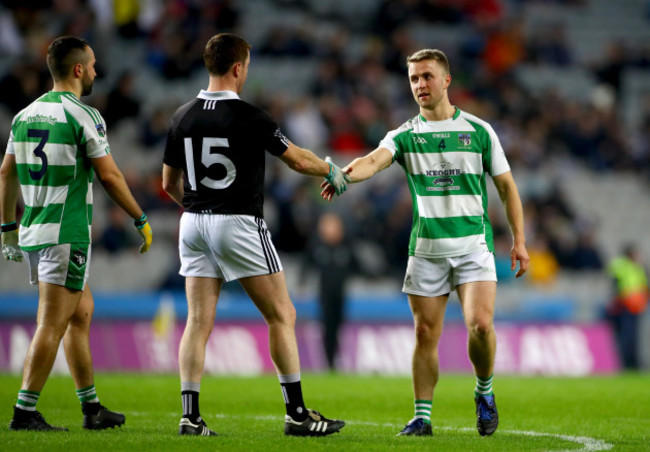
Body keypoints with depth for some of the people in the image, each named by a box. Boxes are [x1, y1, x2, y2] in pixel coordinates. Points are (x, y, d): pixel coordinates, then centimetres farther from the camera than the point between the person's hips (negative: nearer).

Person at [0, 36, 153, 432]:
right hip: (67, 234, -8)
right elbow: (109, 176, -11)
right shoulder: (83, 115, -12)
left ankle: (91, 407, 21)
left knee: (81, 313, 17)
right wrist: (142, 220, -1)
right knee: (52, 325, -6)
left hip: (32, 232, 8)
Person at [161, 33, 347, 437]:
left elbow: (170, 183, 12)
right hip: (239, 224, -5)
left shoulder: (183, 117, 5)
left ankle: (191, 416, -3)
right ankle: (297, 413, 4)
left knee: (199, 321, 5)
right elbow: (298, 159, -3)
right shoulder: (248, 117, -11)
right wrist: (331, 170, 16)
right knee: (282, 316, 4)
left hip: (195, 223, 5)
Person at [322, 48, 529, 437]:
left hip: (474, 244, -1)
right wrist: (343, 175, -39)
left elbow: (507, 186, 9)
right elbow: (374, 160, -16)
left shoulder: (479, 131, 4)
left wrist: (519, 240, 4)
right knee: (426, 334, 1)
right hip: (426, 248, 1)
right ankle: (423, 416, 11)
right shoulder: (405, 135, 4)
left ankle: (485, 393, 10)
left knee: (480, 324, -16)